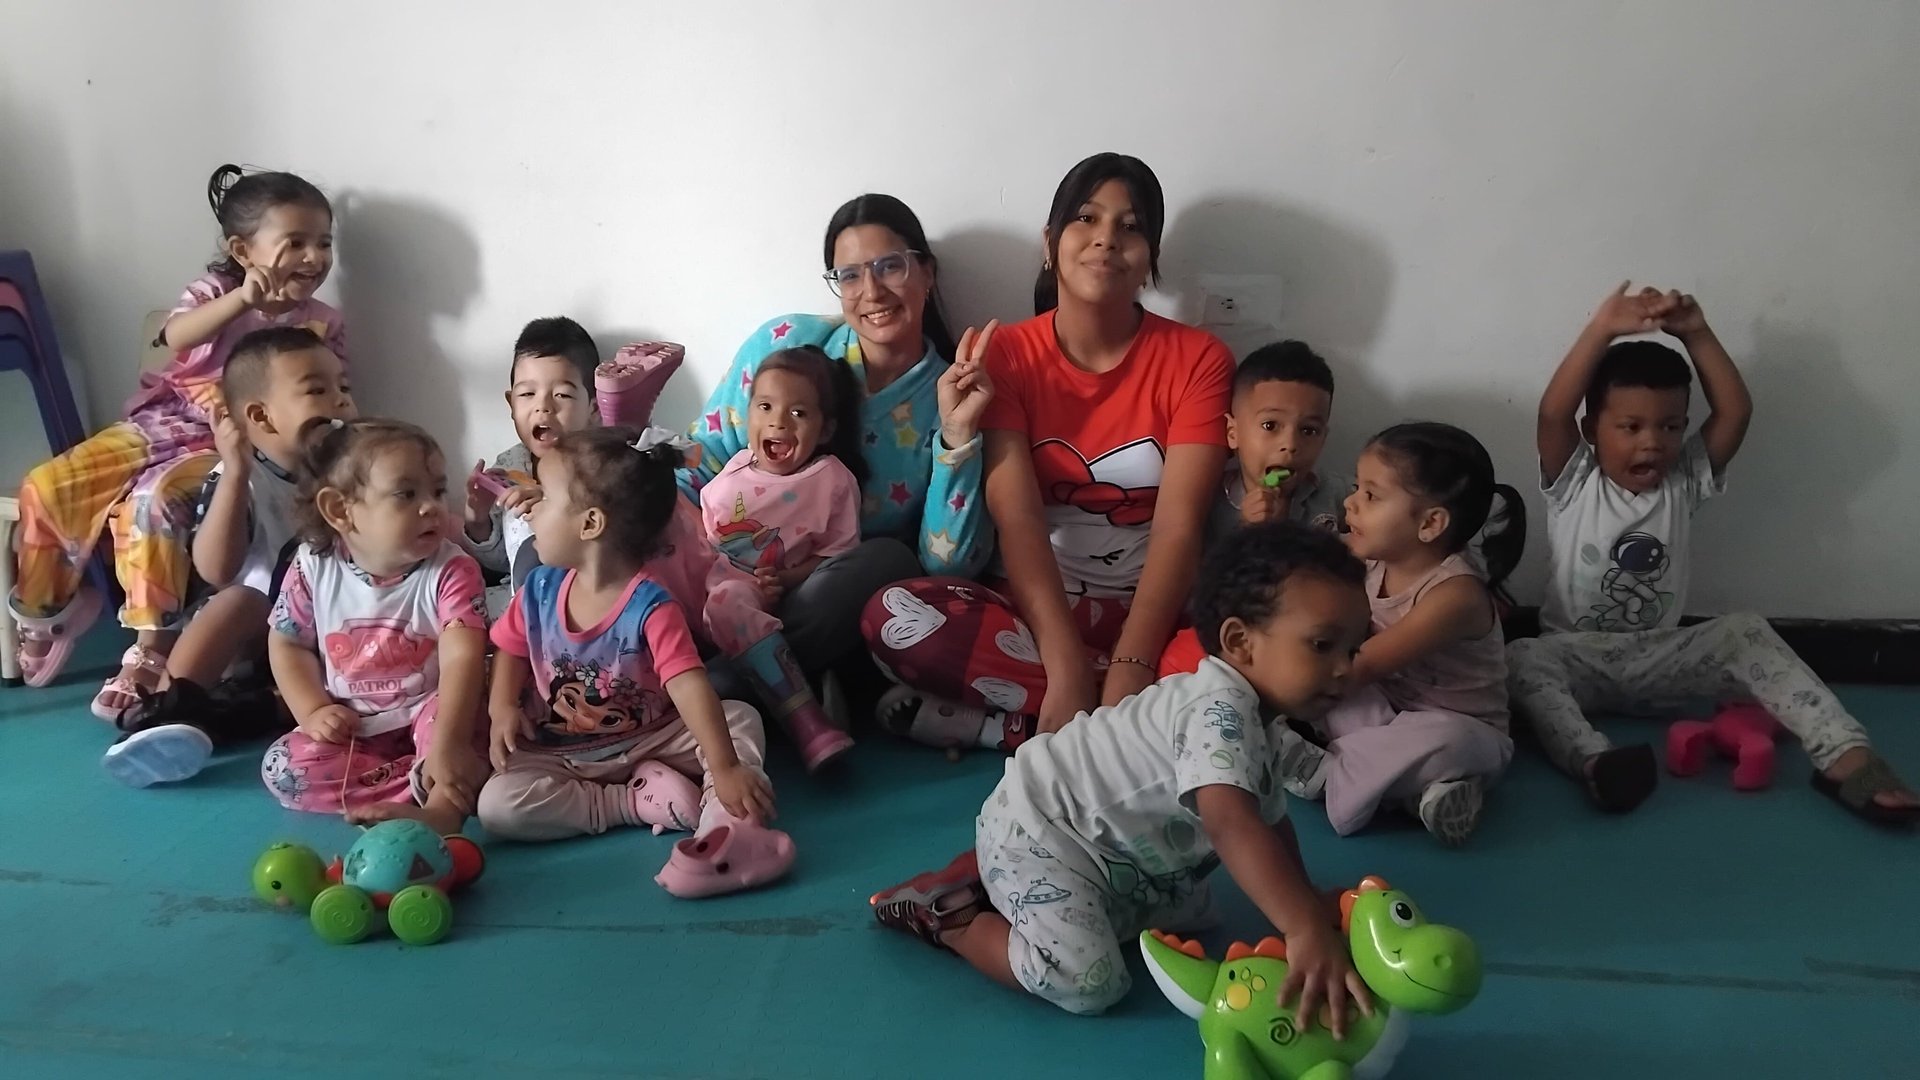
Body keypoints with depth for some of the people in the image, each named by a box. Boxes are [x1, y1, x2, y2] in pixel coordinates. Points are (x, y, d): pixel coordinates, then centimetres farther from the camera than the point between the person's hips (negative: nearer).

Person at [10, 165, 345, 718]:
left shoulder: (322, 324, 0)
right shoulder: (215, 291, 1)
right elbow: (177, 337, -22)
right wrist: (242, 297, -35)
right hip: (164, 423, 4)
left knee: (152, 505, -32)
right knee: (46, 487, -8)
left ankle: (150, 653, -22)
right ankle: (41, 616, 16)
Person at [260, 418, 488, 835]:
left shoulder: (452, 571, -18)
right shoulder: (313, 567, -9)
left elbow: (462, 659, -30)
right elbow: (287, 644, 6)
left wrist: (447, 744, -43)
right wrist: (314, 711, -10)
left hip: (427, 715, -3)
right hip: (351, 727, 4)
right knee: (283, 769, -18)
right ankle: (428, 784, -22)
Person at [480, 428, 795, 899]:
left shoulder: (650, 608, -22)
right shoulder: (539, 590, -5)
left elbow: (690, 688, -33)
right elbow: (512, 651, 10)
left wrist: (725, 769, -43)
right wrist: (503, 708, -11)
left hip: (649, 741, -3)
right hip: (561, 755, 3)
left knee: (740, 718, -23)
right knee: (497, 804, -25)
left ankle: (725, 828, -41)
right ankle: (639, 798, -21)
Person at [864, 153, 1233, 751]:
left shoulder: (1198, 359, -2)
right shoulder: (1004, 355, -1)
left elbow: (1179, 527, -12)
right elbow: (1016, 517, -15)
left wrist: (1130, 668, -27)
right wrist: (1067, 669, -28)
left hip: (1147, 613, 0)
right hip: (1031, 607, 1)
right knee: (895, 617, -30)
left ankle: (1010, 721, -21)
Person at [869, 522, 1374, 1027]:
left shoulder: (1259, 724, 5)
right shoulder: (1221, 710, -28)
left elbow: (1271, 820, 19)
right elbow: (1231, 824, -43)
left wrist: (1304, 906, 13)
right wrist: (1306, 929, -50)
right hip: (1037, 828, -10)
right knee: (1088, 982, -24)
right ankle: (949, 916, 0)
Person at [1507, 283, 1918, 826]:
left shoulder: (1685, 482, 3)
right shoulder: (1573, 483, -6)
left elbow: (1735, 412, -9)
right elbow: (1553, 412, -23)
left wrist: (1696, 335, -16)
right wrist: (1603, 329, -28)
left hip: (1659, 657, 3)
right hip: (1577, 656, -2)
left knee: (1746, 634, -24)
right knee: (1521, 660, -36)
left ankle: (1844, 755, -33)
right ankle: (1594, 762, -58)